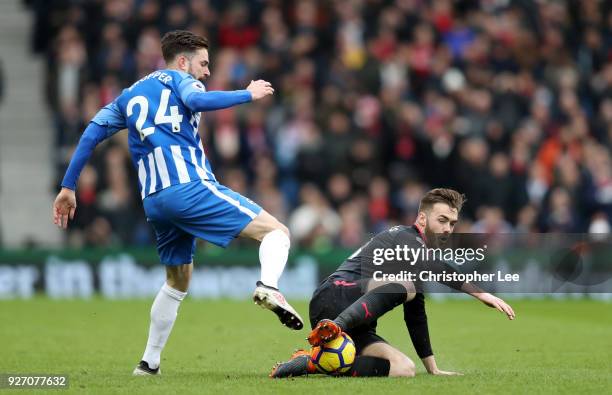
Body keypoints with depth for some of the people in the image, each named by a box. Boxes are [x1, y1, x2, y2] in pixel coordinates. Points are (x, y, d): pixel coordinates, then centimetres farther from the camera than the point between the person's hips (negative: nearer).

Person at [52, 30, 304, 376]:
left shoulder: (128, 96, 27)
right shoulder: (180, 80, 8)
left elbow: (92, 133, 22)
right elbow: (196, 101, -15)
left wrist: (68, 187, 23)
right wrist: (249, 94, -6)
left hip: (154, 201, 7)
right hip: (191, 187, -7)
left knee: (177, 283, 26)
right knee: (276, 231, -7)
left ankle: (149, 362, 24)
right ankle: (269, 287, -37)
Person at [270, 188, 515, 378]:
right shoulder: (403, 238, -2)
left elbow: (415, 317, 30)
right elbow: (439, 271, -24)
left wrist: (433, 368, 27)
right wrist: (481, 294, -27)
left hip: (355, 322, 9)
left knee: (404, 369, -13)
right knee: (406, 286, -31)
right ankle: (333, 328, -42)